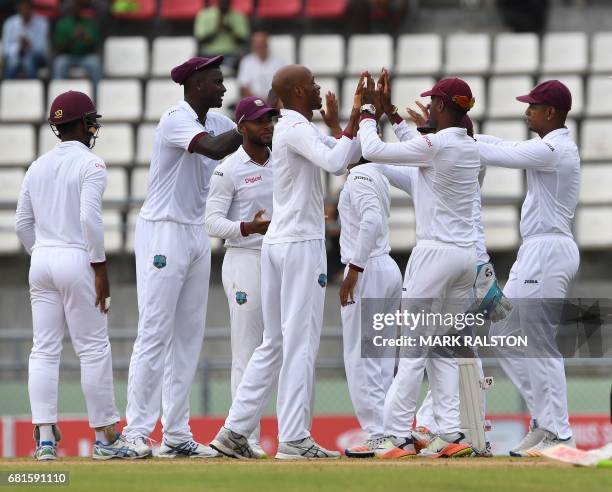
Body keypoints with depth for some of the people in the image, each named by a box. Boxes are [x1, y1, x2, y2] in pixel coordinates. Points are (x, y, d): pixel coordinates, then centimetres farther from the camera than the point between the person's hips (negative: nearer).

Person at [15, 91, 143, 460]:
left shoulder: (38, 166, 12)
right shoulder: (90, 164, -7)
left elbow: (22, 224, 12)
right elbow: (90, 219, -17)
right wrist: (100, 269, -12)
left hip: (41, 263, 6)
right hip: (77, 260, -6)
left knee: (44, 349, 4)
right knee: (94, 348, 0)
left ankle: (45, 437, -2)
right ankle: (106, 437, 3)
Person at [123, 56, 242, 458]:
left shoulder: (217, 122, 10)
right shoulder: (177, 120, -16)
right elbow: (214, 149, -33)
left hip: (197, 235, 9)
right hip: (163, 232, -9)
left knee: (189, 336, 7)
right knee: (155, 334, -9)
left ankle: (177, 436, 10)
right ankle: (137, 432, -7)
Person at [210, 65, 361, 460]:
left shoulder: (300, 129, 18)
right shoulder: (298, 129, -12)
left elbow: (344, 157, 19)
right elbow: (334, 161, -29)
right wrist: (353, 122, -17)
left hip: (276, 245, 10)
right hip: (301, 243, -10)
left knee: (276, 342, 12)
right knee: (301, 341, -7)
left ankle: (235, 430, 9)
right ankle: (294, 439, -8)